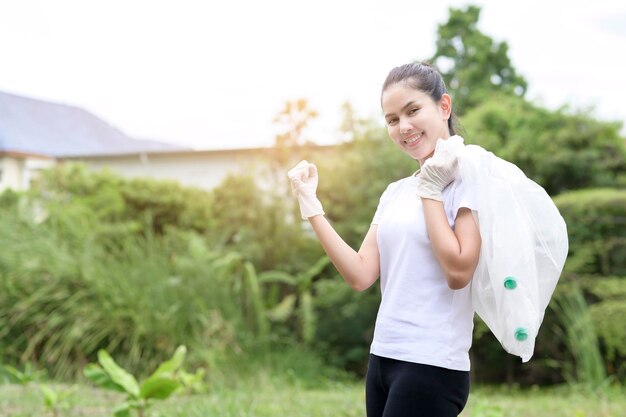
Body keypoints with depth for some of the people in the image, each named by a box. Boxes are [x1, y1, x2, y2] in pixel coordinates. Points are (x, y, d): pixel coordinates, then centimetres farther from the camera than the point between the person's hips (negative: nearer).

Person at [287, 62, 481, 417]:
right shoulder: (396, 192, 13)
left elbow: (458, 272, -18)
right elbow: (361, 275, 5)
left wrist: (430, 189, -11)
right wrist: (311, 207, 2)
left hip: (431, 366, -7)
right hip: (383, 358, 7)